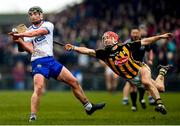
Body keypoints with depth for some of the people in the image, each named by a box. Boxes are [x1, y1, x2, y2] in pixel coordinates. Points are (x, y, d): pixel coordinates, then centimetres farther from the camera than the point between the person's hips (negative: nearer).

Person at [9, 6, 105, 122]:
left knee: (74, 82, 5)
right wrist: (19, 41, -25)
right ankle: (33, 117, -25)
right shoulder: (28, 31, 4)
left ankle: (88, 107, 20)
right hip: (38, 62, -2)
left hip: (51, 61, 3)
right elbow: (30, 49, -10)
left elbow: (38, 32, -19)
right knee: (38, 87, -26)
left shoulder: (48, 25, 3)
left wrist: (20, 35, -27)